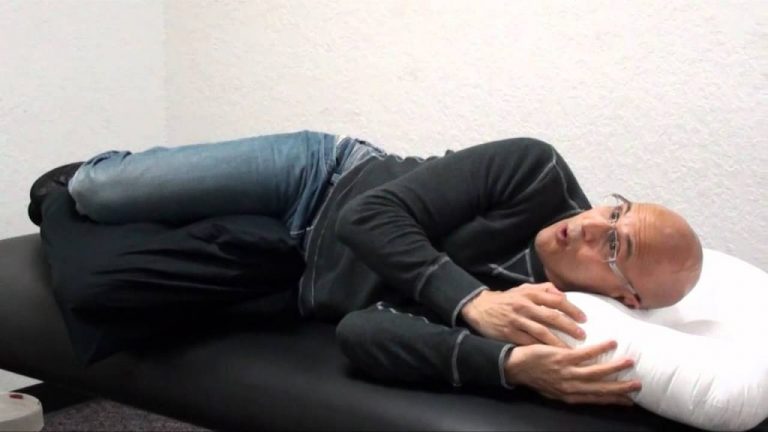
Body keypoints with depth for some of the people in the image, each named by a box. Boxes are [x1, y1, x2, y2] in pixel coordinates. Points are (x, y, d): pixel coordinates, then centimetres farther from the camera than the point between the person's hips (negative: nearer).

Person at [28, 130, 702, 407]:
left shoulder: (531, 327, -27)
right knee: (98, 193, -1)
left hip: (300, 286, 0)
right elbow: (372, 215, -28)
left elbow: (364, 334, -38)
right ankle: (66, 187, 44)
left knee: (92, 280, -7)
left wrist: (514, 364, -51)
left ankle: (59, 212, 35)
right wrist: (470, 299, -43)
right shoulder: (540, 173, -26)